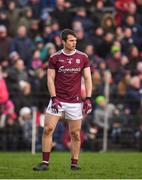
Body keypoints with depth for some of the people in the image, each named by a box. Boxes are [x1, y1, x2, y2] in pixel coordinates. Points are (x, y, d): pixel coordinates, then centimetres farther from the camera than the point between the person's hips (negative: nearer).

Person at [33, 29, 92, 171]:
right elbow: (50, 79, 1)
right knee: (48, 129, -9)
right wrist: (54, 98, -10)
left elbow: (87, 78, 4)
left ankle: (74, 163, 13)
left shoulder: (83, 57, 4)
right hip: (58, 100, -1)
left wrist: (88, 99, -5)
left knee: (75, 134, 1)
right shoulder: (54, 58, 0)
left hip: (75, 101, 1)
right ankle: (45, 163, -4)